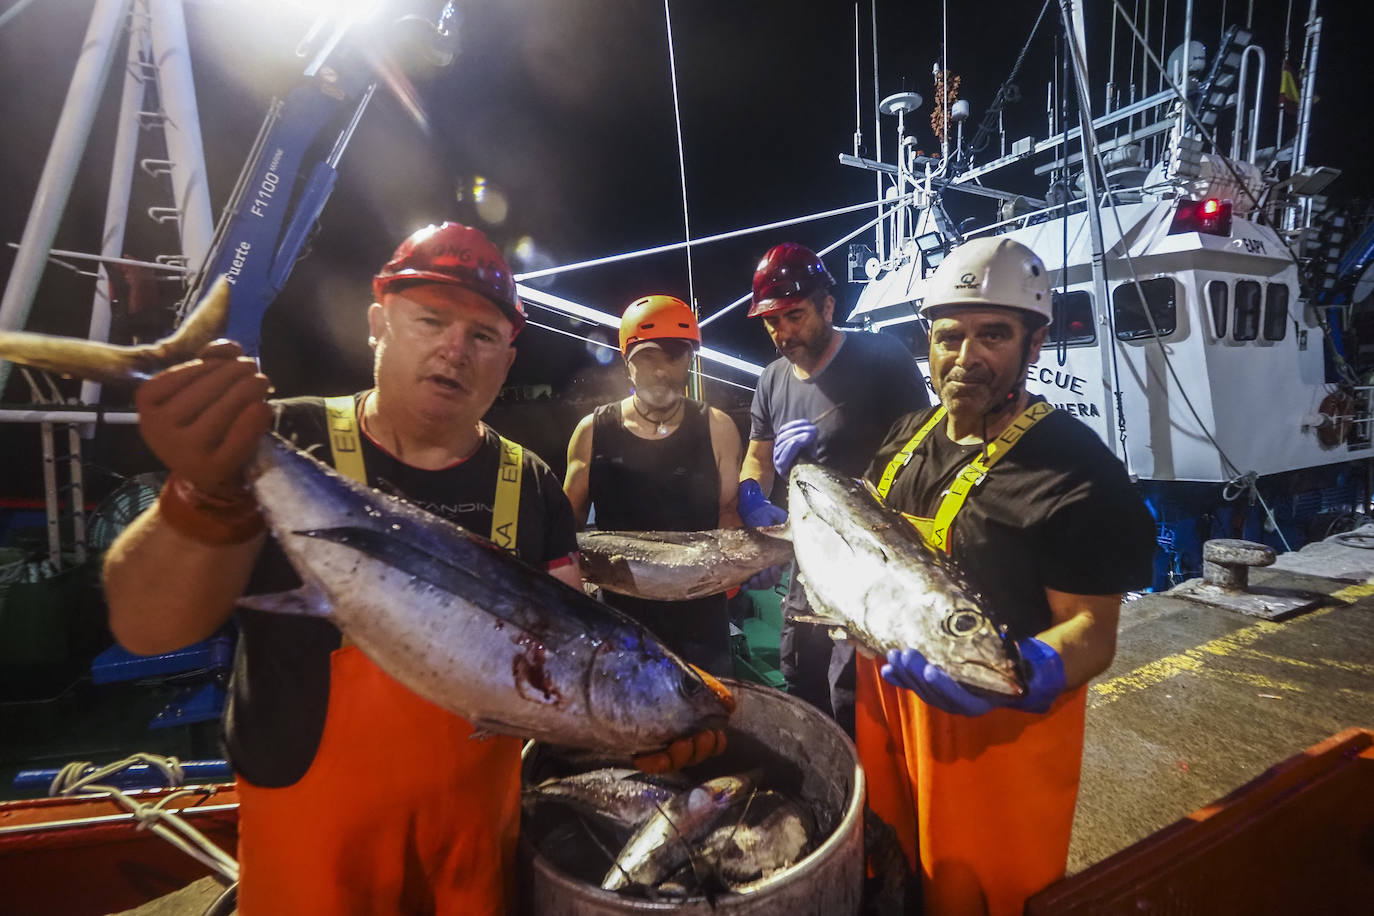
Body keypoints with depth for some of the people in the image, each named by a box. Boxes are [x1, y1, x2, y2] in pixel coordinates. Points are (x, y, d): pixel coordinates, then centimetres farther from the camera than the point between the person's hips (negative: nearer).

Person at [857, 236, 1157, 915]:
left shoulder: (1076, 471, -19)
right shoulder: (909, 433, 1)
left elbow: (1092, 633, -19)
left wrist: (1023, 672, -39)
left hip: (997, 725, -6)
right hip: (888, 694, 6)